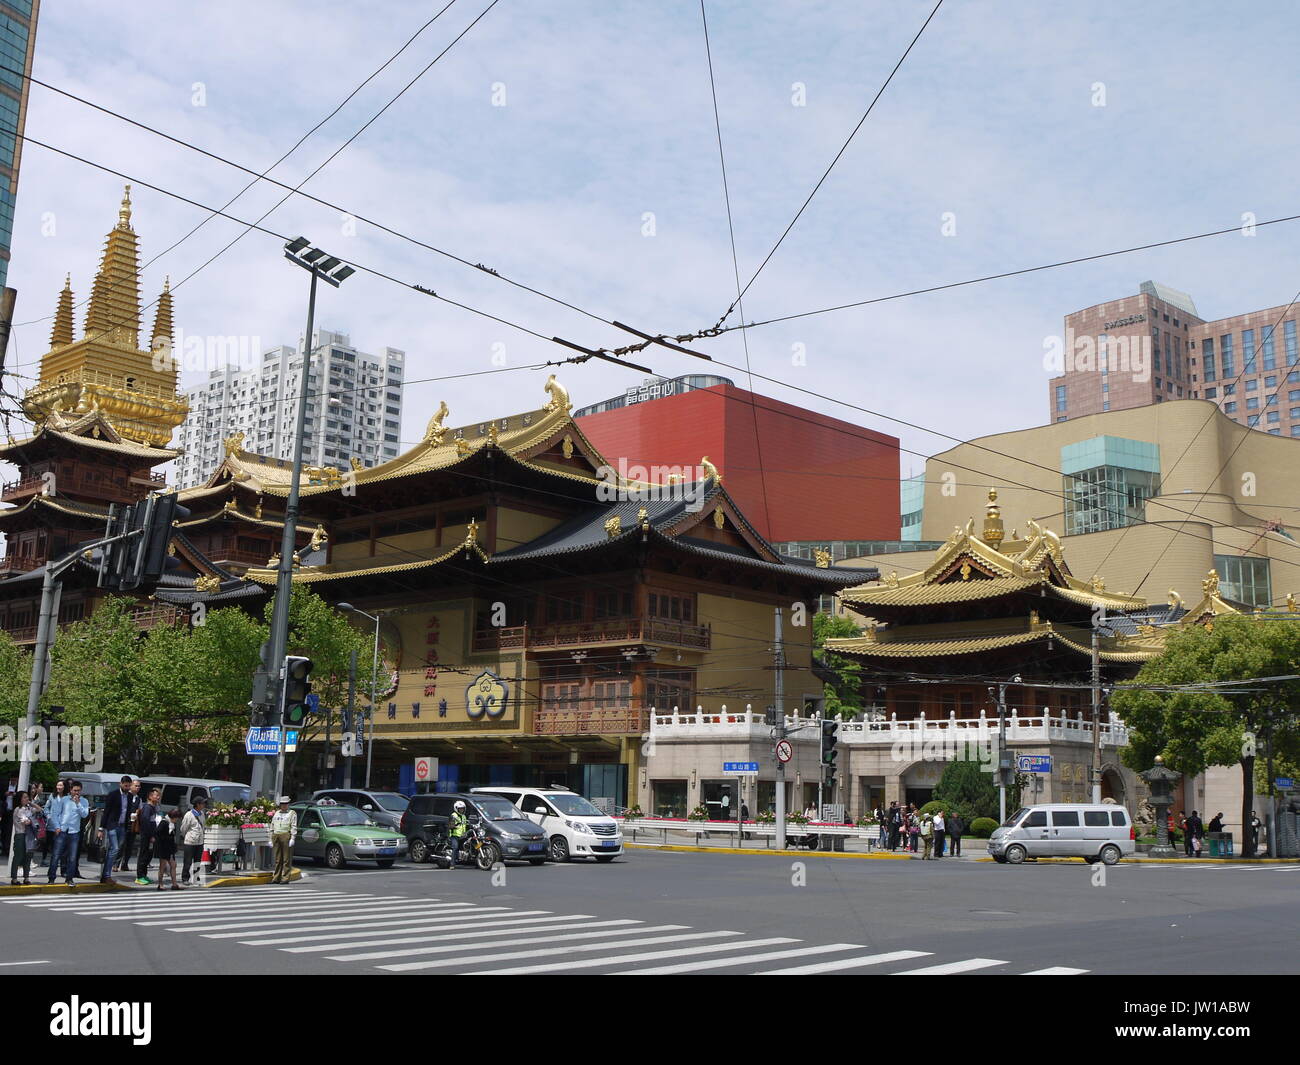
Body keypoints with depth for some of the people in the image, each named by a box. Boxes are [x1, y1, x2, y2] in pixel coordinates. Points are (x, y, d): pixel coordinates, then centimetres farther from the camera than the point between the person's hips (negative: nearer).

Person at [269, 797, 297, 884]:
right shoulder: (276, 813, 21)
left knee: (286, 859, -5)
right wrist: (271, 839, 14)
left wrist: (292, 838, -14)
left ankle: (285, 878, -5)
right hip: (276, 837, 5)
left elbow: (294, 827, -3)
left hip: (286, 836, -5)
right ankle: (276, 878, 10)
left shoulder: (292, 813, 6)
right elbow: (272, 827, 21)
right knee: (278, 859, 7)